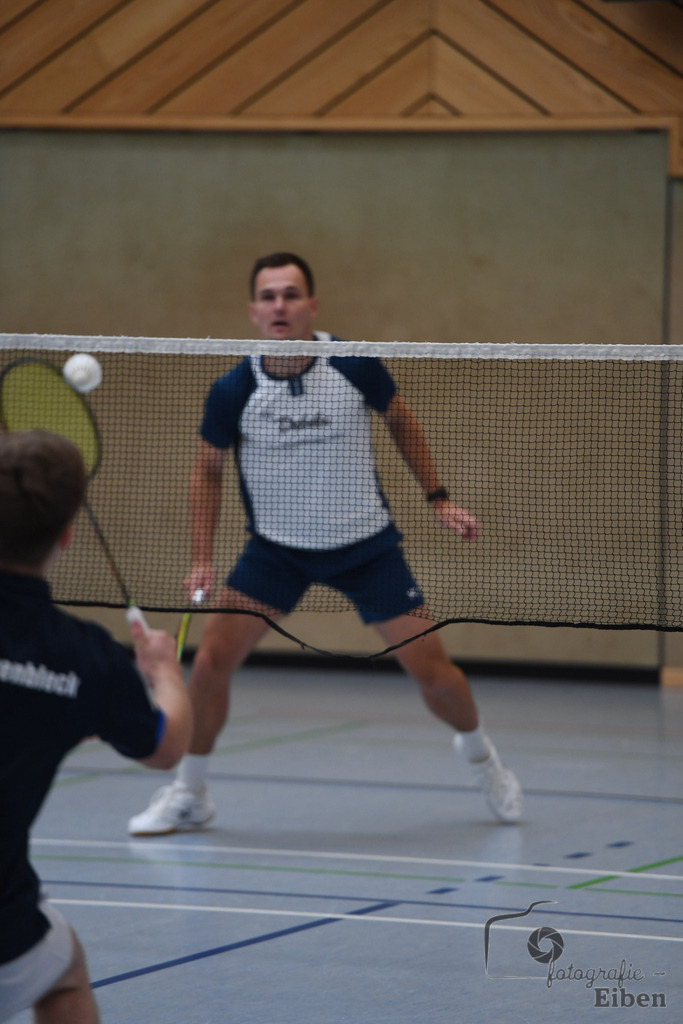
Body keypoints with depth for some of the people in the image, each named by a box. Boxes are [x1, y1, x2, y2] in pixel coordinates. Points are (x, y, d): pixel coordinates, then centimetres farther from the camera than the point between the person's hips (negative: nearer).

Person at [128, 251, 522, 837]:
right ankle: (190, 795, 9)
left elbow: (400, 419, 6)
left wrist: (439, 499, 4)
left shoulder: (355, 367, -16)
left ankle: (481, 756, 31)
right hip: (276, 548, 1)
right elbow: (207, 469, 3)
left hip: (367, 547, 0)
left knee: (432, 669, -2)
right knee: (211, 661, -11)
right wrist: (203, 559, -3)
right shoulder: (233, 392, -15)